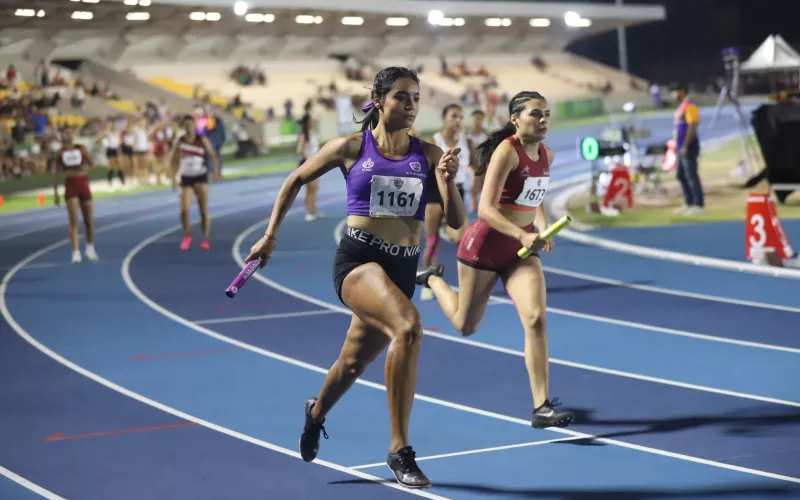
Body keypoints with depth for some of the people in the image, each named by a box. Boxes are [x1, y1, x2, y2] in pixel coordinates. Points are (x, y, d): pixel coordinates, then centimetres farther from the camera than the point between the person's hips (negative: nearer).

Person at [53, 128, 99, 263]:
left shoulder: (81, 149, 2)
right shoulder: (60, 152, 3)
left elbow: (91, 164, 11)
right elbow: (56, 172, 7)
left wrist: (85, 168, -10)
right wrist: (55, 191, 4)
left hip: (83, 183, 1)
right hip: (70, 185, -1)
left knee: (89, 219, 7)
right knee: (74, 220, -11)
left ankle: (90, 248, 29)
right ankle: (75, 252, -11)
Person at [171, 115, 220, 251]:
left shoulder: (202, 140, -4)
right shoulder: (180, 141, 2)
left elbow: (213, 155, -6)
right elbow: (175, 160, 12)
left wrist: (216, 170, -21)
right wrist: (173, 178, 7)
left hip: (201, 177, -2)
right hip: (186, 178, 2)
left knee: (204, 209, -7)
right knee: (184, 210, -9)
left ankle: (205, 240, 4)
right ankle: (187, 236, 15)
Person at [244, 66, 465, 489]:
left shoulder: (427, 154, 4)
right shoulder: (351, 148, -2)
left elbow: (456, 221, 0)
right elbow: (296, 181, 13)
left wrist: (448, 181, -18)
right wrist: (270, 236, 13)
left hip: (402, 268, 4)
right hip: (357, 260, -4)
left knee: (354, 363, 20)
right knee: (409, 327, -32)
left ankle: (316, 412, 57)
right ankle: (399, 450, -25)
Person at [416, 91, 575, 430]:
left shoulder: (546, 154, 3)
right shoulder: (506, 151, -19)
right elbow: (486, 209, -25)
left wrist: (543, 227, 4)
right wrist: (521, 235, -37)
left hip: (523, 247, 5)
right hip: (486, 245, -5)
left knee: (536, 319, -16)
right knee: (465, 326, 14)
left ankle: (542, 408, -15)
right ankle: (433, 279, 47)